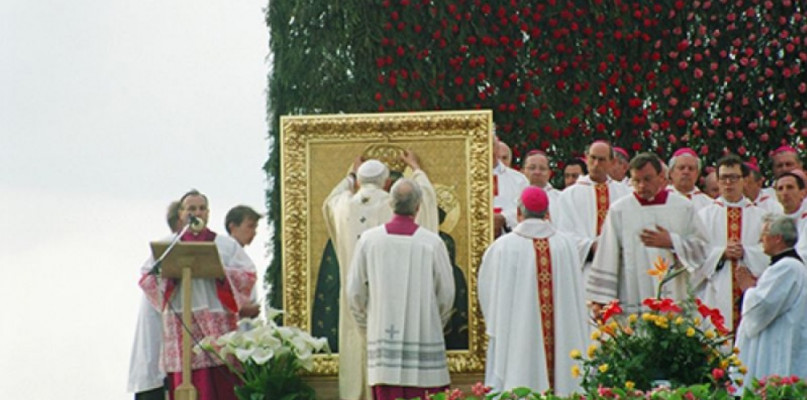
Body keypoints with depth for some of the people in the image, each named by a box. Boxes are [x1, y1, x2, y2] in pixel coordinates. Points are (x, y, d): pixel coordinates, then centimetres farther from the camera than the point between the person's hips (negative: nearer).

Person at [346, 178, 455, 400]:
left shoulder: (369, 240, -2)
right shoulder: (432, 242, -7)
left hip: (383, 336, 2)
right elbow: (446, 292, 0)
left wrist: (368, 326, 19)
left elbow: (355, 291, 4)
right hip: (424, 338, -2)